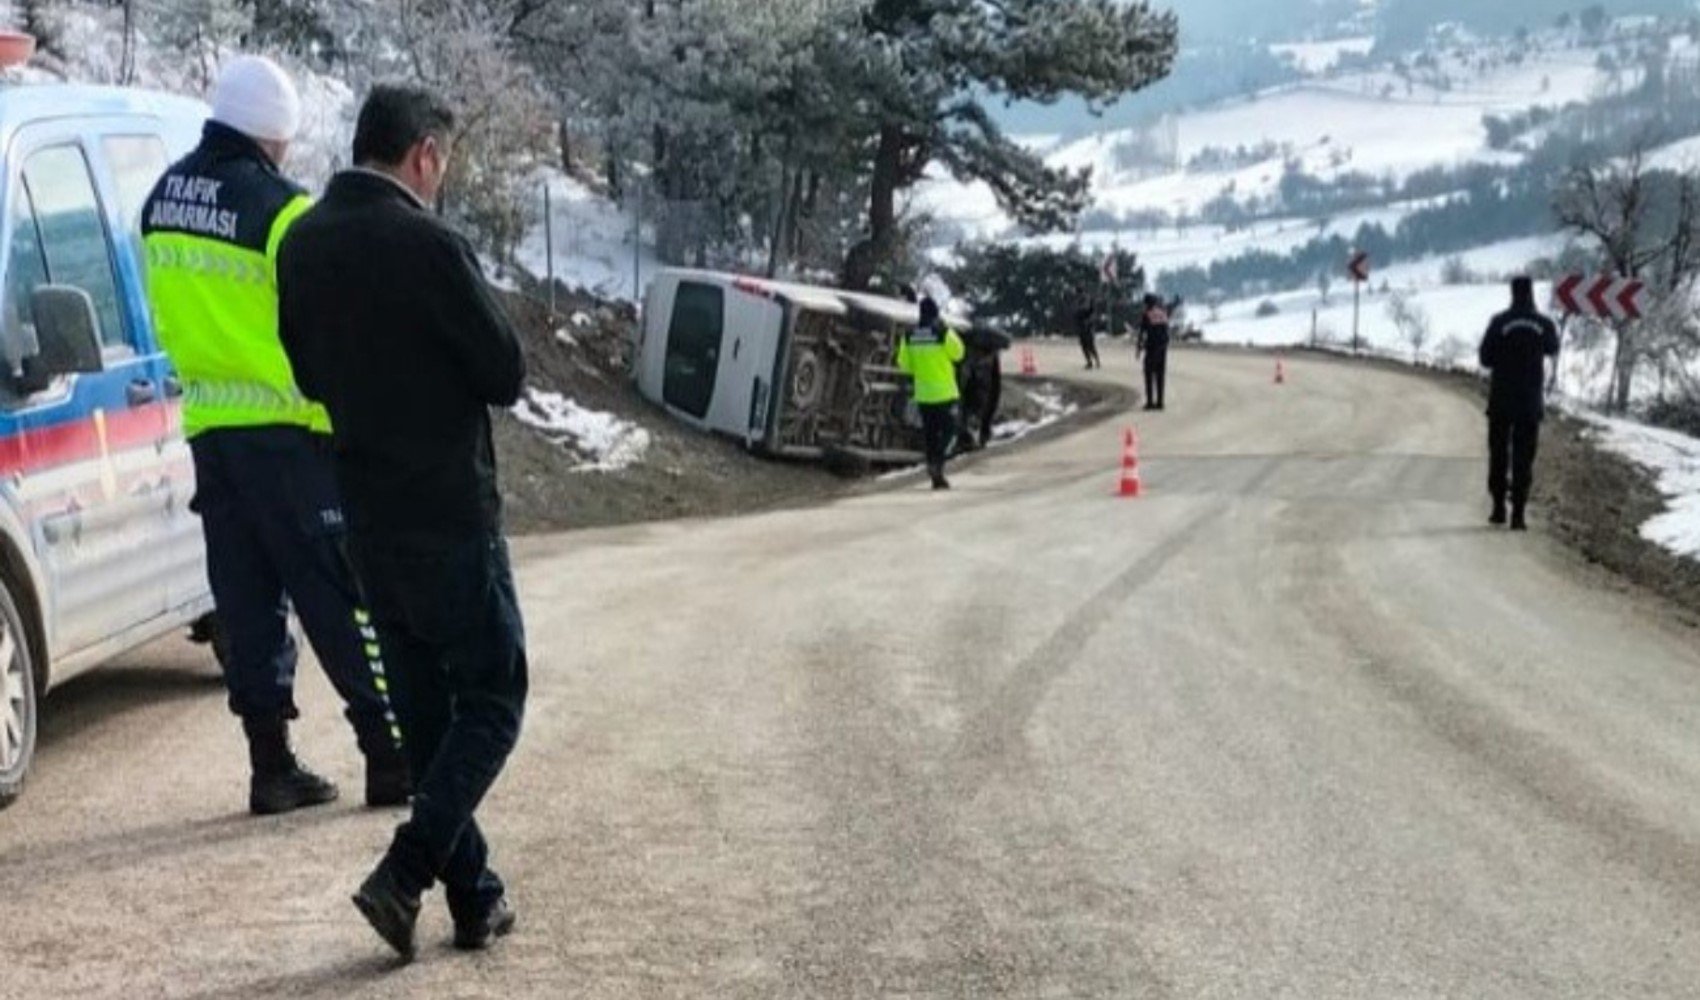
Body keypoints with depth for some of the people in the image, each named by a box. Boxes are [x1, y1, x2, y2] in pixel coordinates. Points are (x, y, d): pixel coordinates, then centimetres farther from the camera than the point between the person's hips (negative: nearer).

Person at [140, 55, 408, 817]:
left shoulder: (163, 201, 9)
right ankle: (391, 756, -1)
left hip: (210, 427, 7)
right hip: (285, 428, -7)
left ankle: (272, 766, 12)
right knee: (339, 598, -2)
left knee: (247, 600, 10)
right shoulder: (278, 208, -16)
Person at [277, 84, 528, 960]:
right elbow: (506, 374, -12)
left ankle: (473, 895, 18)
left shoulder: (303, 242, 5)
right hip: (448, 510, -7)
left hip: (368, 514, 7)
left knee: (424, 706, 13)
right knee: (492, 699, 4)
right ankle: (406, 872, -9)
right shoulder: (427, 245, -18)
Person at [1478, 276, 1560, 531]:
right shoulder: (1545, 324, -4)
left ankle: (1499, 508, 13)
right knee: (1524, 458, 3)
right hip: (1531, 402, 1)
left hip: (1501, 400, -1)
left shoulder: (1499, 322, -9)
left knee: (1499, 455, 13)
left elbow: (1486, 359, -5)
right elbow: (1552, 350, 17)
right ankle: (1519, 513, -4)